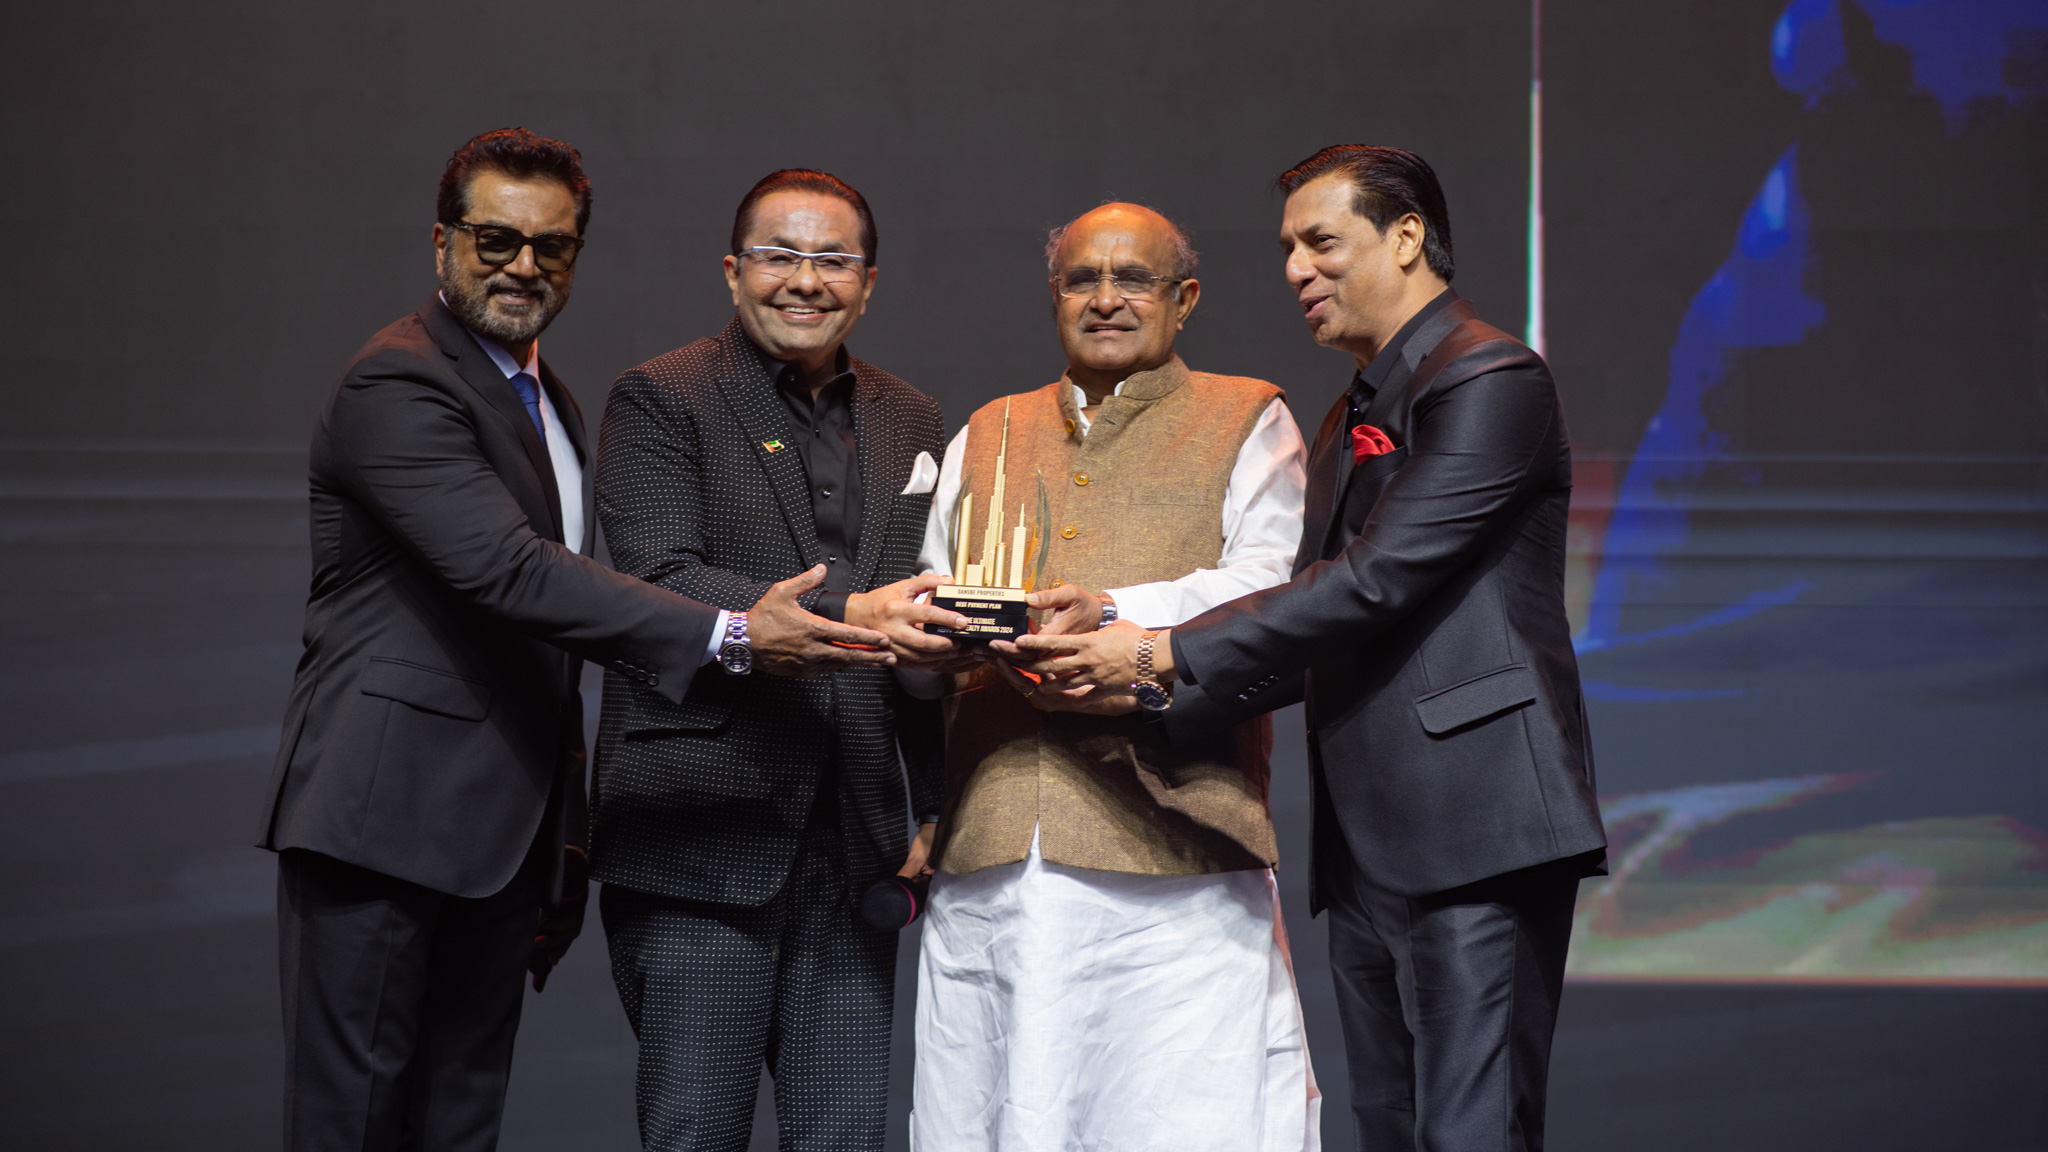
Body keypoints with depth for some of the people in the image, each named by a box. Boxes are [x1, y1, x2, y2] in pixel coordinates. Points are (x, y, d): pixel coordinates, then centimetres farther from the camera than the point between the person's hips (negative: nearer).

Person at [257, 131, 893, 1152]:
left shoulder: (548, 402, 20)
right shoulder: (397, 386, -11)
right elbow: (509, 569, -24)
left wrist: (565, 836, 22)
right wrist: (727, 635, -28)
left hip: (505, 832, 9)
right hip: (387, 814, -8)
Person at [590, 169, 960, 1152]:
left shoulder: (909, 421, 17)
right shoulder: (660, 399, -1)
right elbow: (661, 582, -15)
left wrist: (940, 811, 14)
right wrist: (845, 616, -26)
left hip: (852, 843, 5)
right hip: (701, 836, -5)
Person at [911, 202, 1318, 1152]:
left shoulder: (1246, 421, 13)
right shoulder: (988, 436, 25)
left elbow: (1269, 585, -2)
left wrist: (1116, 613, -17)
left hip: (1168, 833, -3)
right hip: (991, 848, 4)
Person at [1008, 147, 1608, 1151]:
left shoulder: (1490, 381, -7)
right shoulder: (1349, 418, 23)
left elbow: (1374, 582, -16)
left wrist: (1165, 654, -14)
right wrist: (1137, 681, 5)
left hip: (1473, 838, -9)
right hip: (1369, 844, 9)